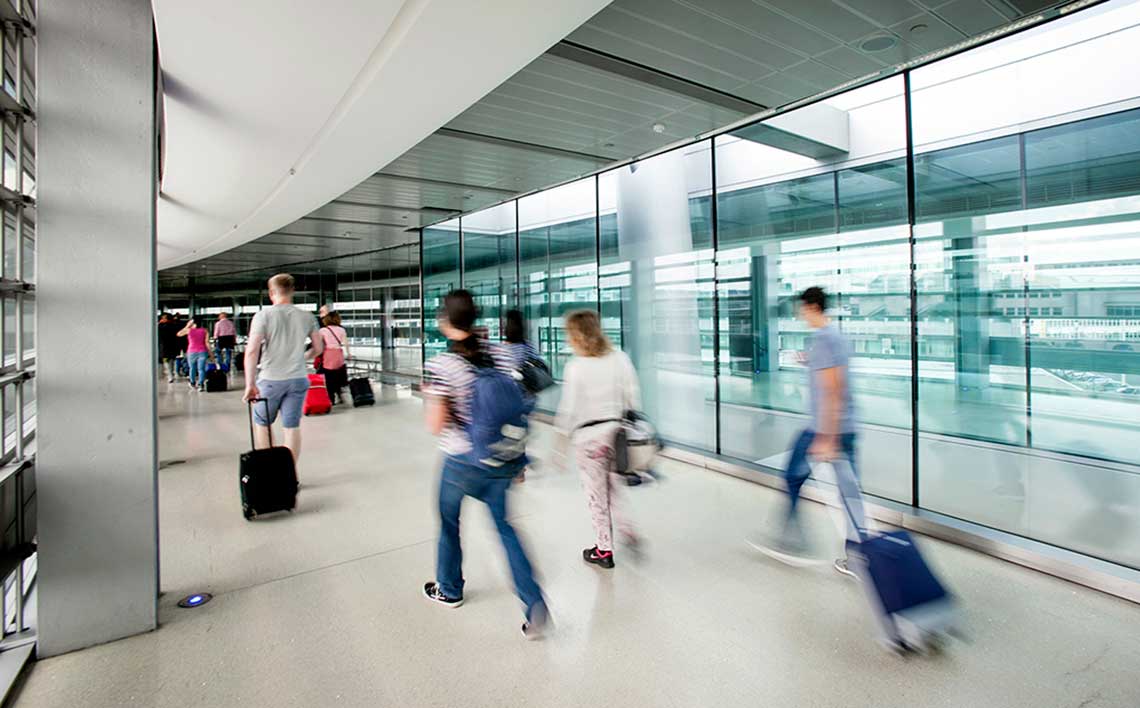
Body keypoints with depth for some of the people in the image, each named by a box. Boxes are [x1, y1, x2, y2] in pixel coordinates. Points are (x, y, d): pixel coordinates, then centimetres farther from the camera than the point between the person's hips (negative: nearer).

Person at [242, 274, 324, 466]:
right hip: (298, 379, 2)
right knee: (292, 426, 6)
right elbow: (319, 348, 9)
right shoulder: (306, 317, 2)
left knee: (261, 423, 17)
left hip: (270, 379, -2)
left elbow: (252, 351, -14)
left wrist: (250, 384, -11)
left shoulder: (263, 315, -7)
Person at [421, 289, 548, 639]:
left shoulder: (441, 364, -17)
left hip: (461, 460, -4)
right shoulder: (499, 352, -4)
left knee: (449, 522, 22)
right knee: (504, 526, 16)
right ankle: (534, 602, 7)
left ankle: (449, 589, 44)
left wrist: (430, 395, 1)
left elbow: (436, 425, -19)